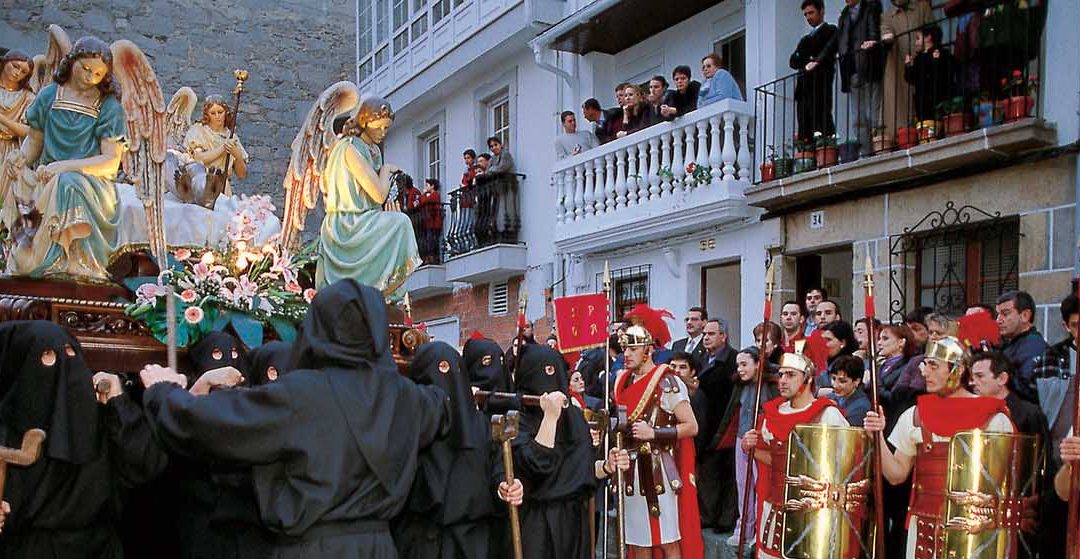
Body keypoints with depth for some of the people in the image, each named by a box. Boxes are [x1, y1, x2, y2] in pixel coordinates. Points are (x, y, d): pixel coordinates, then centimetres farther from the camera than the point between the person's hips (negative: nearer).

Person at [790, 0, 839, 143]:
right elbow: (793, 61, 18)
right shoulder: (806, 38, 28)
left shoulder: (830, 30, 9)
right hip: (803, 85, 6)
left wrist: (816, 62, -25)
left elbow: (829, 49, -10)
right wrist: (804, 63, -3)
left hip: (820, 82, -6)